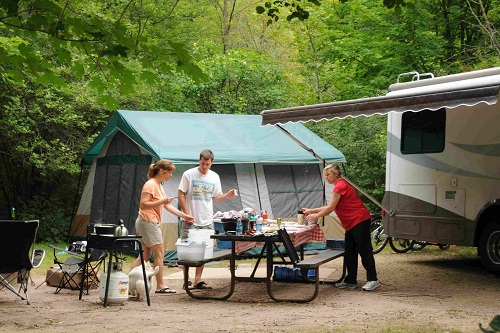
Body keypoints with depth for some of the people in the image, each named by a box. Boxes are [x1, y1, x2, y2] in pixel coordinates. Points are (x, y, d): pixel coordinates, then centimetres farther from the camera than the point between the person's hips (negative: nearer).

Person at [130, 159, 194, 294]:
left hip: (152, 223, 10)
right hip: (147, 222, -10)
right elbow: (143, 204, -21)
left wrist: (184, 215, 17)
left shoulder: (159, 186, 18)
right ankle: (160, 286, 2)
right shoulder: (150, 185, -14)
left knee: (144, 255, 9)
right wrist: (162, 201, -23)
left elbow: (167, 206, 20)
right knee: (159, 253, -4)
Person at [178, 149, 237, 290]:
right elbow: (181, 194, -4)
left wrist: (227, 195, -6)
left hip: (207, 221, 4)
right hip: (190, 221, -4)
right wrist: (187, 213, -11)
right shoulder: (189, 174, -4)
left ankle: (198, 281, 15)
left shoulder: (214, 177, 10)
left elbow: (216, 197, 14)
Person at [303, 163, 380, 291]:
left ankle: (372, 280, -8)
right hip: (351, 224, 11)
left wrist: (315, 216, -2)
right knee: (349, 253, 11)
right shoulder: (339, 185, 19)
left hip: (359, 220, -11)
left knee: (364, 250, -9)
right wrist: (311, 211, 17)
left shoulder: (340, 186, -13)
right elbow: (330, 207, 19)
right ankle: (350, 281, 15)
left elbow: (330, 208, -13)